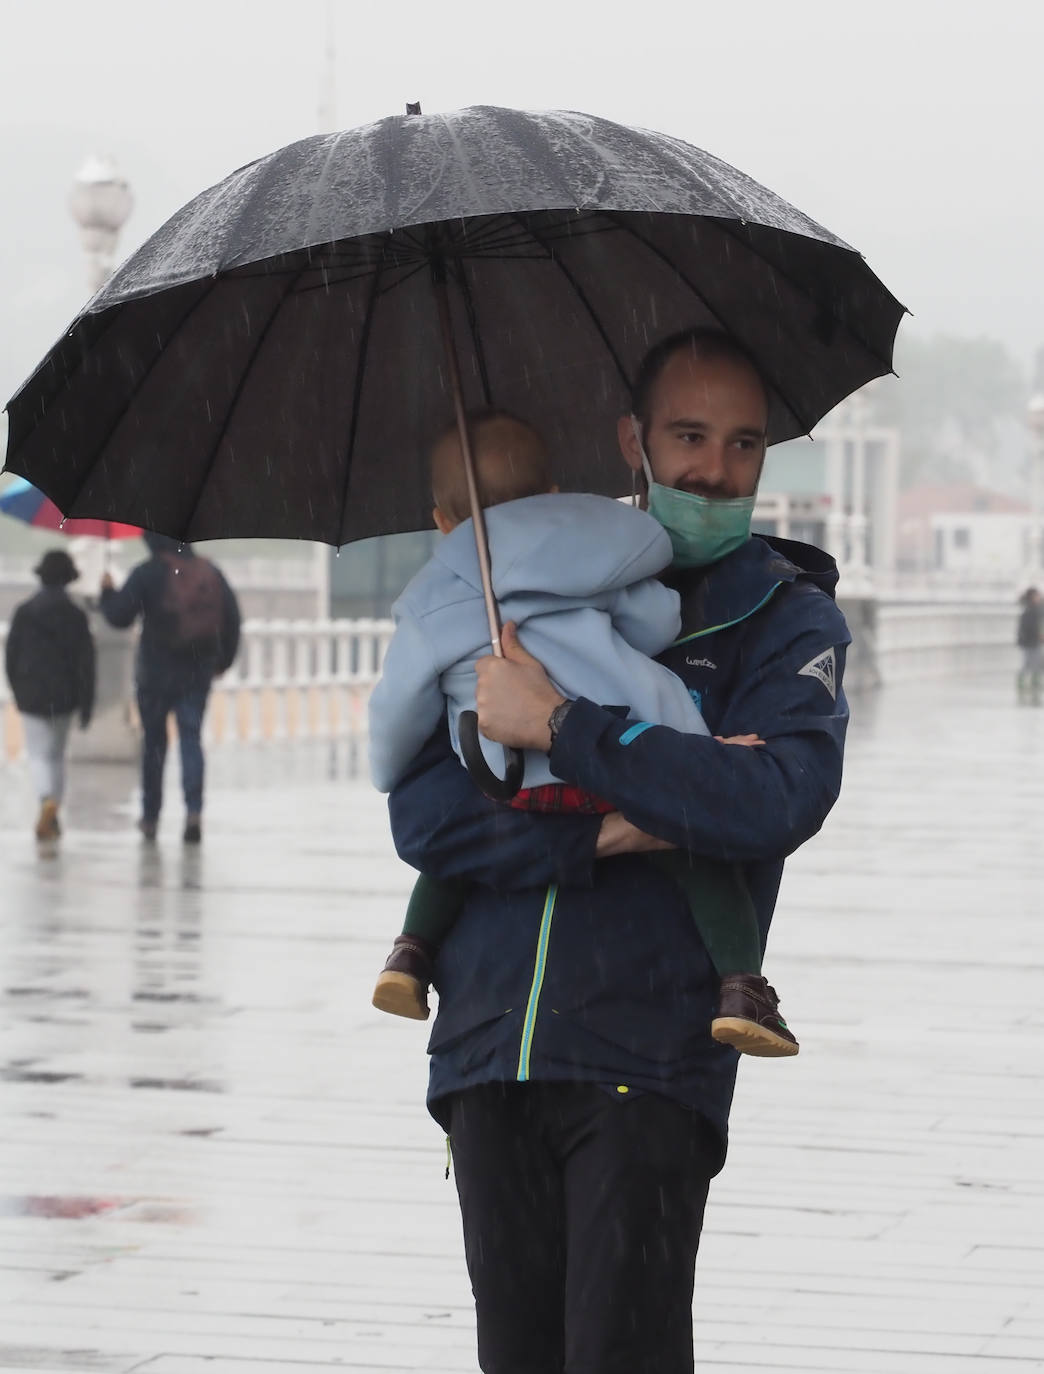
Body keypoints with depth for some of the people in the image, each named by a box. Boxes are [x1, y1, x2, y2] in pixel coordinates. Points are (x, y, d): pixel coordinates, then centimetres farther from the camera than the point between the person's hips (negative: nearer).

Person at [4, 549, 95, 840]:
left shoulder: (24, 612, -5)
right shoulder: (76, 616, -5)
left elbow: (11, 656, 2)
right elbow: (86, 663, -5)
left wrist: (18, 692, 16)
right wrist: (86, 706, 0)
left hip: (32, 696, -1)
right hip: (65, 696, 1)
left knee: (39, 754, 1)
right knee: (57, 754, 16)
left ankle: (48, 801, -27)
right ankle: (53, 818, 16)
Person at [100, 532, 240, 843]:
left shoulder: (147, 574, -9)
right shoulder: (209, 573, 4)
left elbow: (119, 616, -11)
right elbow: (232, 617, 7)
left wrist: (107, 591, 9)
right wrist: (223, 660, 17)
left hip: (157, 669, -2)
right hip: (199, 671, 2)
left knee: (153, 740, 10)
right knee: (191, 738, 2)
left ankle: (150, 817, 17)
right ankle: (194, 809, -18)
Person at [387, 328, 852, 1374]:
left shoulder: (790, 620, 7)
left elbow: (779, 799, -14)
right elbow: (420, 813, 4)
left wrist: (559, 726, -14)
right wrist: (595, 836, -12)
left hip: (650, 1060, -3)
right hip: (487, 1049, 3)